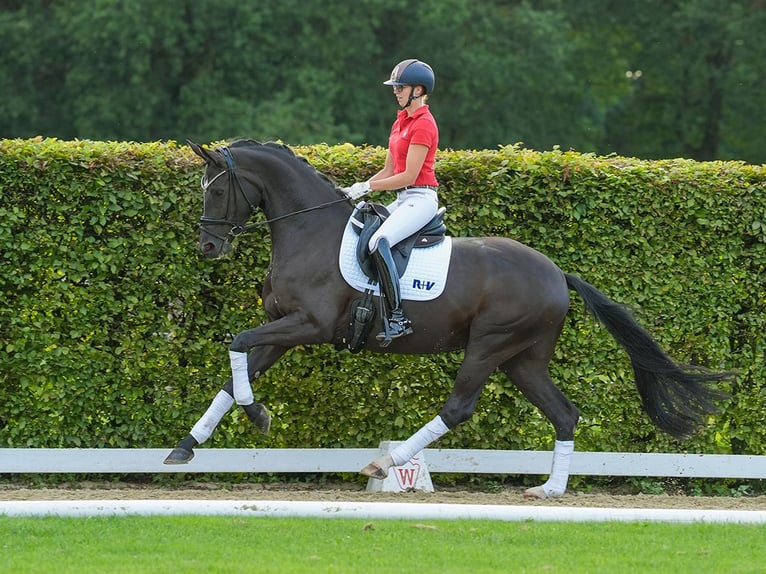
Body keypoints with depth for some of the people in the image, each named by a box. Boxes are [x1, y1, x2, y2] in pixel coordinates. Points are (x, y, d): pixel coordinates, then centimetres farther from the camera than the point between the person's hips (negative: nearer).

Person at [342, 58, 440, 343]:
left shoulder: (423, 124, -13)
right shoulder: (401, 122, 17)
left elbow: (408, 175, -18)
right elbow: (389, 171, 18)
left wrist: (366, 187, -14)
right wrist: (357, 189, 5)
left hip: (420, 199, -11)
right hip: (404, 201, 11)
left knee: (379, 242, -32)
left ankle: (398, 317, -33)